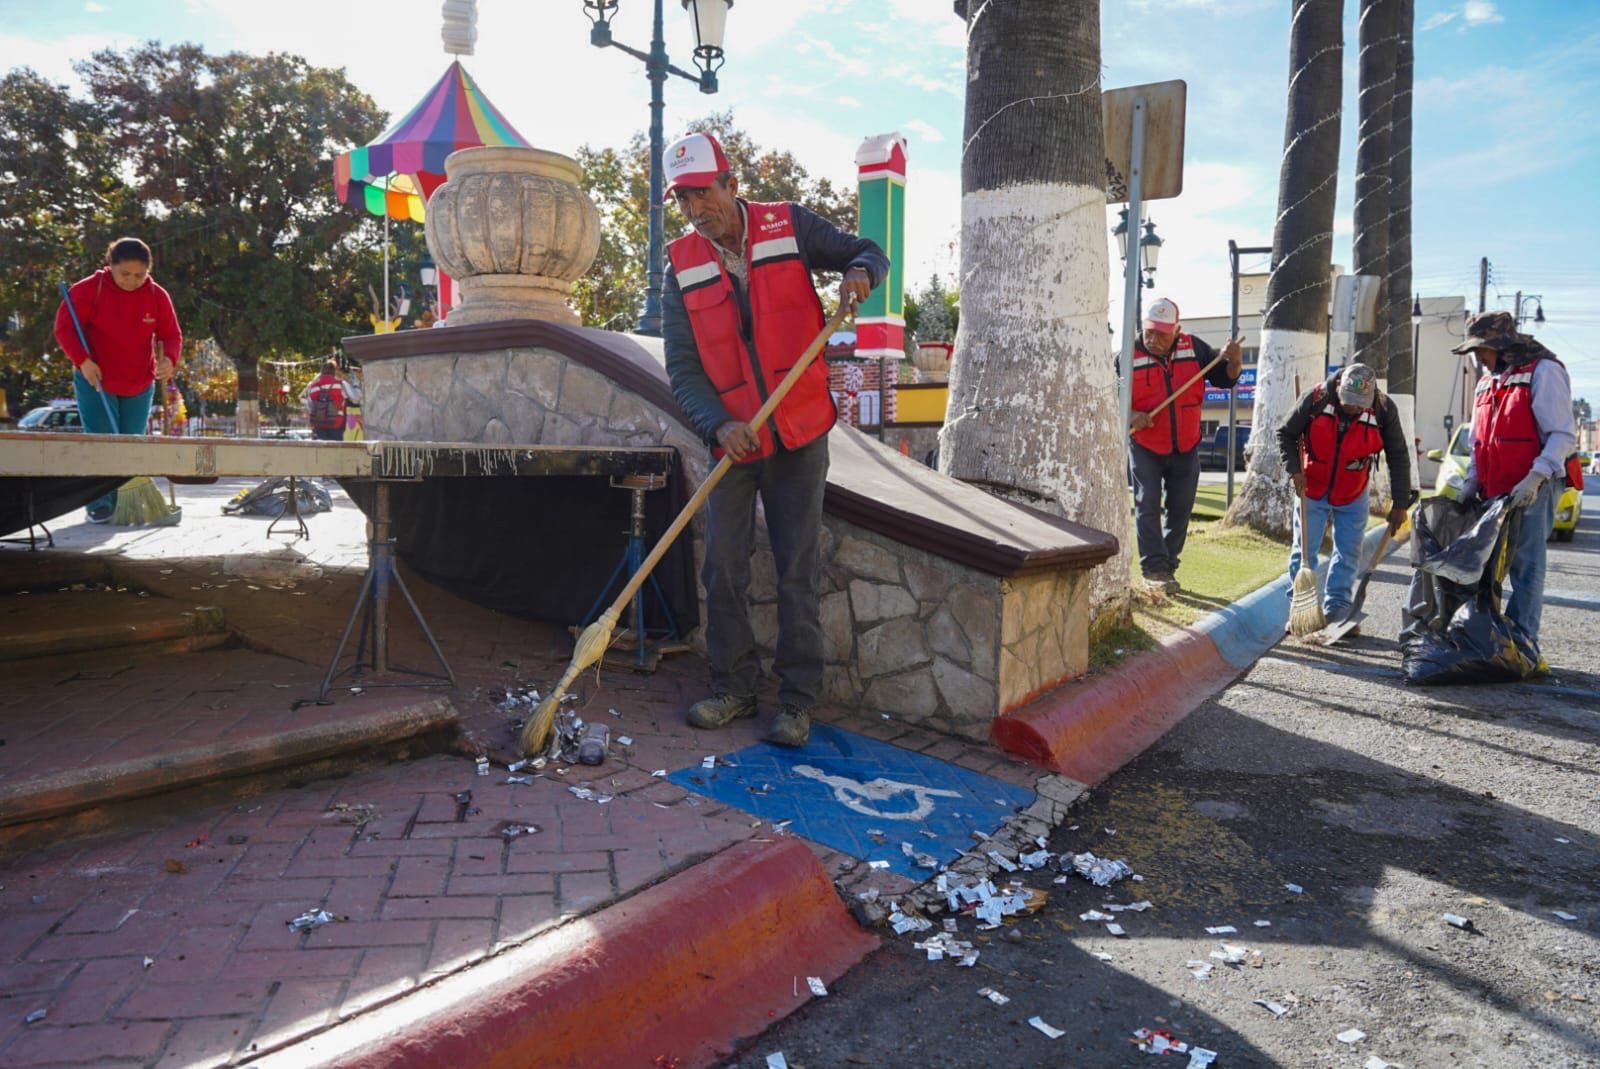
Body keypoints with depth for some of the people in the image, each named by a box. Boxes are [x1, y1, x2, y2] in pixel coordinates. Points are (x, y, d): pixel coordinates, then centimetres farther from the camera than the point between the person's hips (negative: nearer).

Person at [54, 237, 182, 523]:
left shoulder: (157, 296, -4)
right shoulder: (88, 290, -12)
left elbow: (171, 335, -1)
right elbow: (64, 327, -11)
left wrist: (169, 359, -23)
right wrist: (82, 360, -25)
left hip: (140, 385, 3)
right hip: (95, 381, -3)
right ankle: (100, 504, -6)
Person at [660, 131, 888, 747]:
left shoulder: (790, 227, -1)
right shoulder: (682, 268, 1)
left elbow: (868, 253, 9)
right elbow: (682, 370, -3)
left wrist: (860, 272, -17)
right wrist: (718, 425, -21)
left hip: (799, 437, -2)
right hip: (730, 440, 2)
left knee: (798, 571, 1)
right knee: (723, 570, 4)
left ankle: (797, 701, 10)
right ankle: (733, 688, 20)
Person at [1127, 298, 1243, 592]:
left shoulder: (1194, 348, -3)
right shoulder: (1129, 355, -10)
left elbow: (1225, 378, 6)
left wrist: (1234, 361, -16)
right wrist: (1130, 417, -25)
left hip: (1186, 447, 3)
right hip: (1145, 447, -3)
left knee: (1181, 510, 9)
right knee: (1148, 507, -6)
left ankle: (1167, 567, 22)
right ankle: (1154, 569, -2)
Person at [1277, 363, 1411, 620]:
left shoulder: (1384, 409, -17)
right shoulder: (1315, 398, -21)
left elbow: (1399, 458, -8)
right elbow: (1286, 434, -5)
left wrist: (1400, 503, -9)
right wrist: (1294, 469, -18)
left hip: (1353, 496, 1)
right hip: (1311, 490, -1)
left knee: (1348, 555, 3)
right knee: (1303, 551, 3)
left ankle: (1336, 607, 13)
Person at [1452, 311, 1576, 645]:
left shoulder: (1543, 371, -8)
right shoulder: (1487, 381, 17)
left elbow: (1564, 436, -13)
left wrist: (1535, 478, -23)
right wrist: (1472, 479, 9)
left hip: (1532, 490, -8)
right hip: (1494, 491, 8)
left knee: (1526, 567, -5)